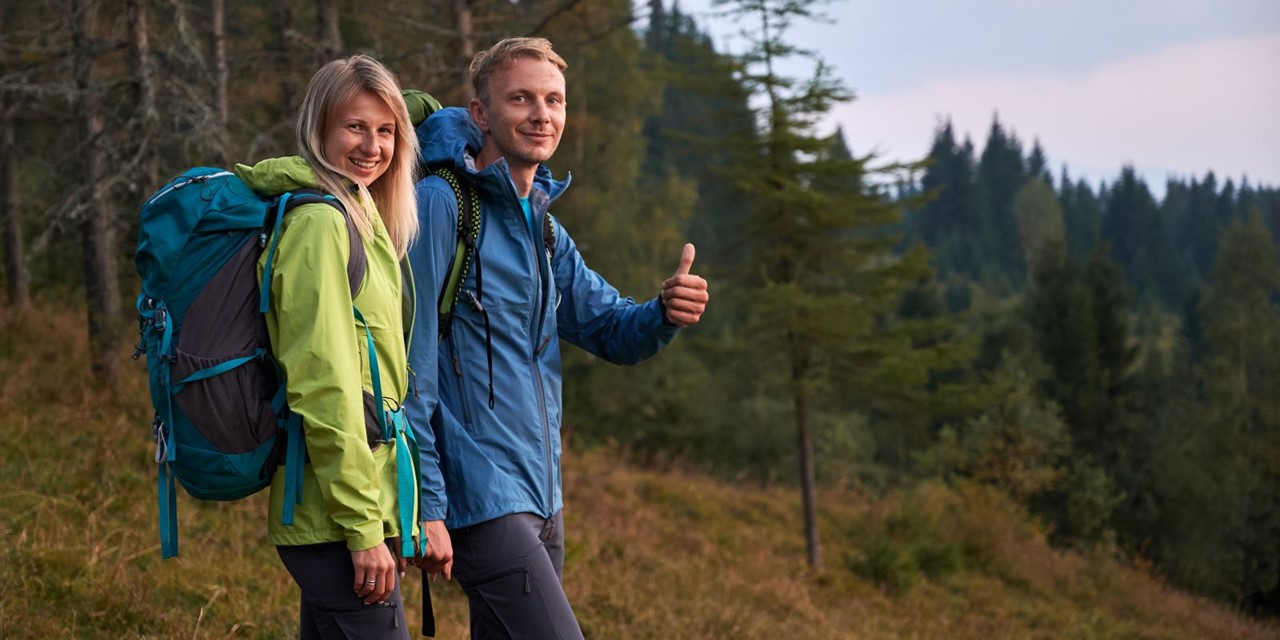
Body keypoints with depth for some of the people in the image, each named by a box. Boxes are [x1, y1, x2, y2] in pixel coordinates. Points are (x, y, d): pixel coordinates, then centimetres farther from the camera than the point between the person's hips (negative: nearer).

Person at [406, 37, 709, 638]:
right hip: (478, 496, -9)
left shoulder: (543, 228, 15)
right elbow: (407, 367, -16)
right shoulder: (440, 203, -12)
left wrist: (666, 313, -11)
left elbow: (611, 330, 14)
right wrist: (423, 507, -19)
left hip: (541, 497, 9)